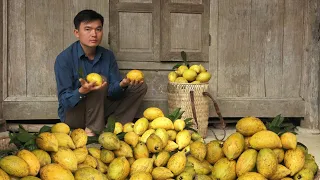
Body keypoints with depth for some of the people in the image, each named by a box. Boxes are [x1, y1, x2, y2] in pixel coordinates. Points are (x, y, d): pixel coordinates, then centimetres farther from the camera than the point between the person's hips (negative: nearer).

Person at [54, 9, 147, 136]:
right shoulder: (64, 58, -16)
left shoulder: (108, 56, -1)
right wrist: (82, 91, -42)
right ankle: (92, 131, -22)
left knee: (140, 87, -2)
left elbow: (113, 92, -5)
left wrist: (122, 85, -28)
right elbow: (64, 100, -21)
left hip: (100, 110, 6)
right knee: (100, 80, -29)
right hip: (72, 113, -6)